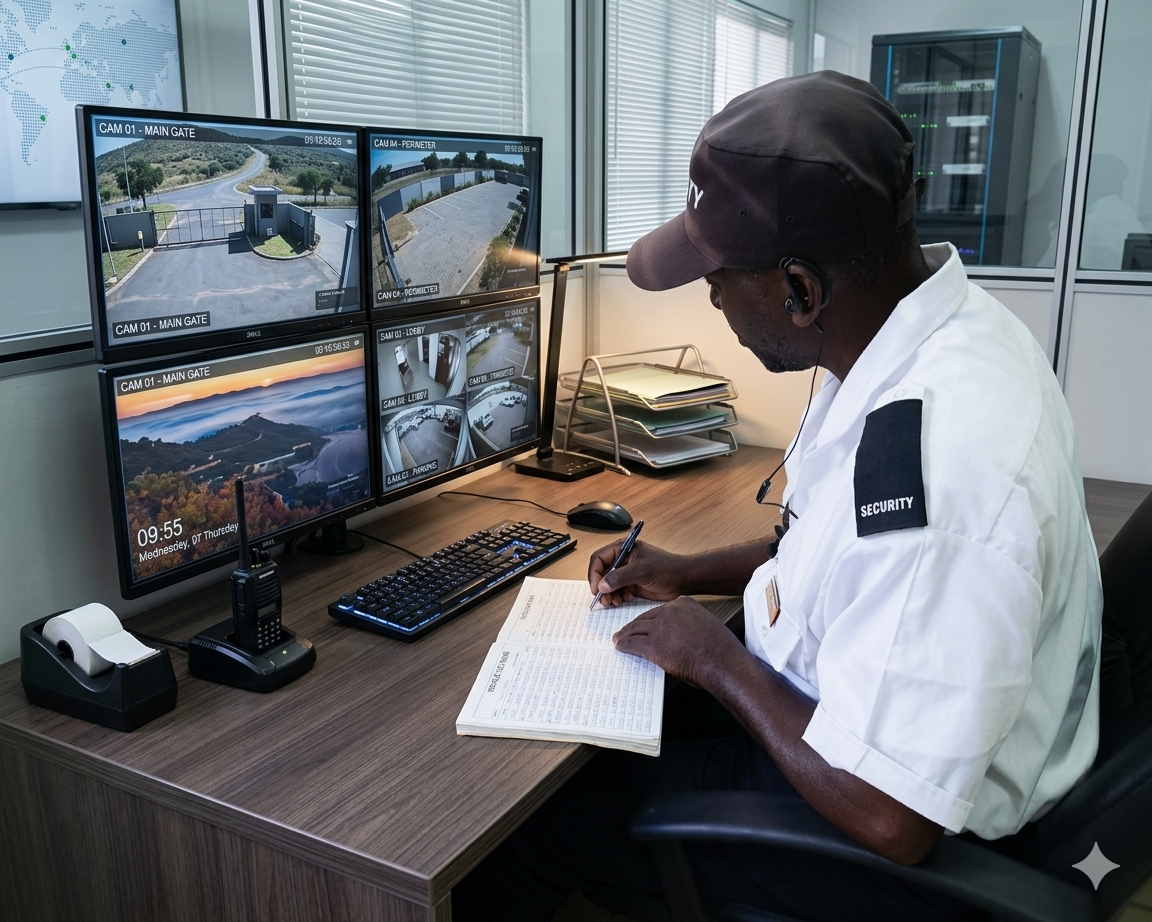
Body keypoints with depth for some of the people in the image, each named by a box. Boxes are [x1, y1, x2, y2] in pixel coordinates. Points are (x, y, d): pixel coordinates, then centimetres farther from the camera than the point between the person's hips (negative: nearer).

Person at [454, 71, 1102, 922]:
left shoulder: (933, 461, -38)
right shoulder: (932, 330, -5)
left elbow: (889, 818, -30)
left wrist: (716, 656, -18)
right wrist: (691, 573, 7)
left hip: (917, 852, -9)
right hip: (837, 697, 9)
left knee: (512, 830, -2)